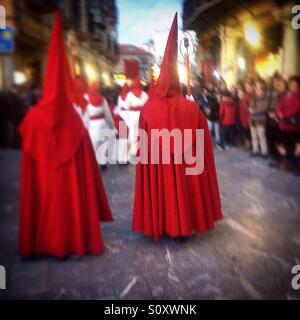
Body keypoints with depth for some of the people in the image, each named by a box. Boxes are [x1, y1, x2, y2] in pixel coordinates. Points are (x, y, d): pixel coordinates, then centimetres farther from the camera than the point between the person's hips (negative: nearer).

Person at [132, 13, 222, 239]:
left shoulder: (148, 108, -9)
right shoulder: (192, 108, -10)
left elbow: (144, 142, -1)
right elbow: (202, 139, -2)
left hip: (156, 163, 1)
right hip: (185, 162, 0)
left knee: (160, 190, 14)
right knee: (183, 190, 14)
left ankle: (160, 224, 26)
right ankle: (184, 224, 25)